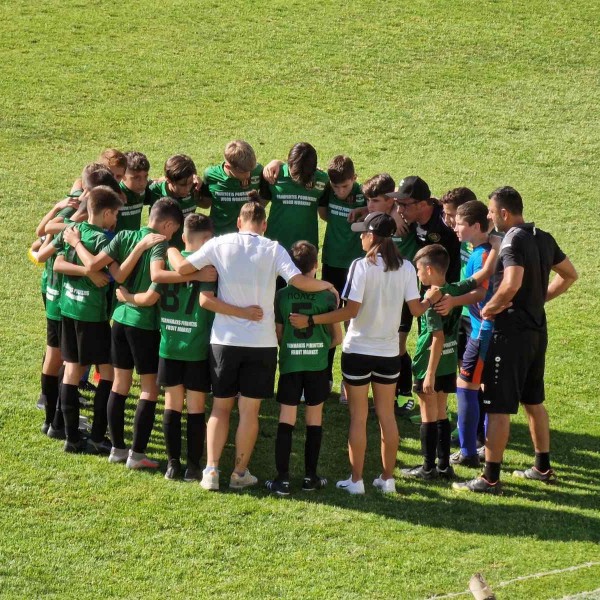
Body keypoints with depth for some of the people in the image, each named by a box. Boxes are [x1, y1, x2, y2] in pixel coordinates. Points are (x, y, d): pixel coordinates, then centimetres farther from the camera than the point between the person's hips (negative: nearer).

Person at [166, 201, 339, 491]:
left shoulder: (220, 244, -3)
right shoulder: (273, 249, -5)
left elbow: (182, 268, -5)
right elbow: (299, 280, -15)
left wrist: (170, 248, 15)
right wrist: (326, 285, 3)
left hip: (224, 339, 1)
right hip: (261, 341, -1)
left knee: (220, 406, 12)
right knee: (249, 410, 8)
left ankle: (211, 468, 3)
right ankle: (240, 473, 12)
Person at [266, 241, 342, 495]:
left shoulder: (282, 295, -4)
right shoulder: (327, 294, -5)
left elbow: (277, 334, 0)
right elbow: (337, 337, 0)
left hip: (289, 363, 0)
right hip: (317, 364, 0)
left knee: (286, 420, 2)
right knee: (314, 419, 9)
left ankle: (282, 478, -3)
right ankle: (310, 476, 13)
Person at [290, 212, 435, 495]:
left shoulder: (362, 266, -16)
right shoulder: (405, 268, -2)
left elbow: (351, 310, -21)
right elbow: (416, 308, 1)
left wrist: (311, 321, -19)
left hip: (358, 350, -4)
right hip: (388, 352, 4)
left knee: (358, 416, 5)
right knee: (387, 416, 14)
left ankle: (356, 480, 9)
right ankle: (387, 478, 19)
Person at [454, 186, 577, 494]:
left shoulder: (513, 241, -18)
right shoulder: (543, 239, 8)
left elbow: (512, 284, -32)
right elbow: (569, 275, 19)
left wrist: (490, 308, -16)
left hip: (511, 332, -9)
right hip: (537, 329, 9)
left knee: (498, 407, -3)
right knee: (534, 401, 21)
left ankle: (490, 478, -1)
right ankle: (543, 467, 30)